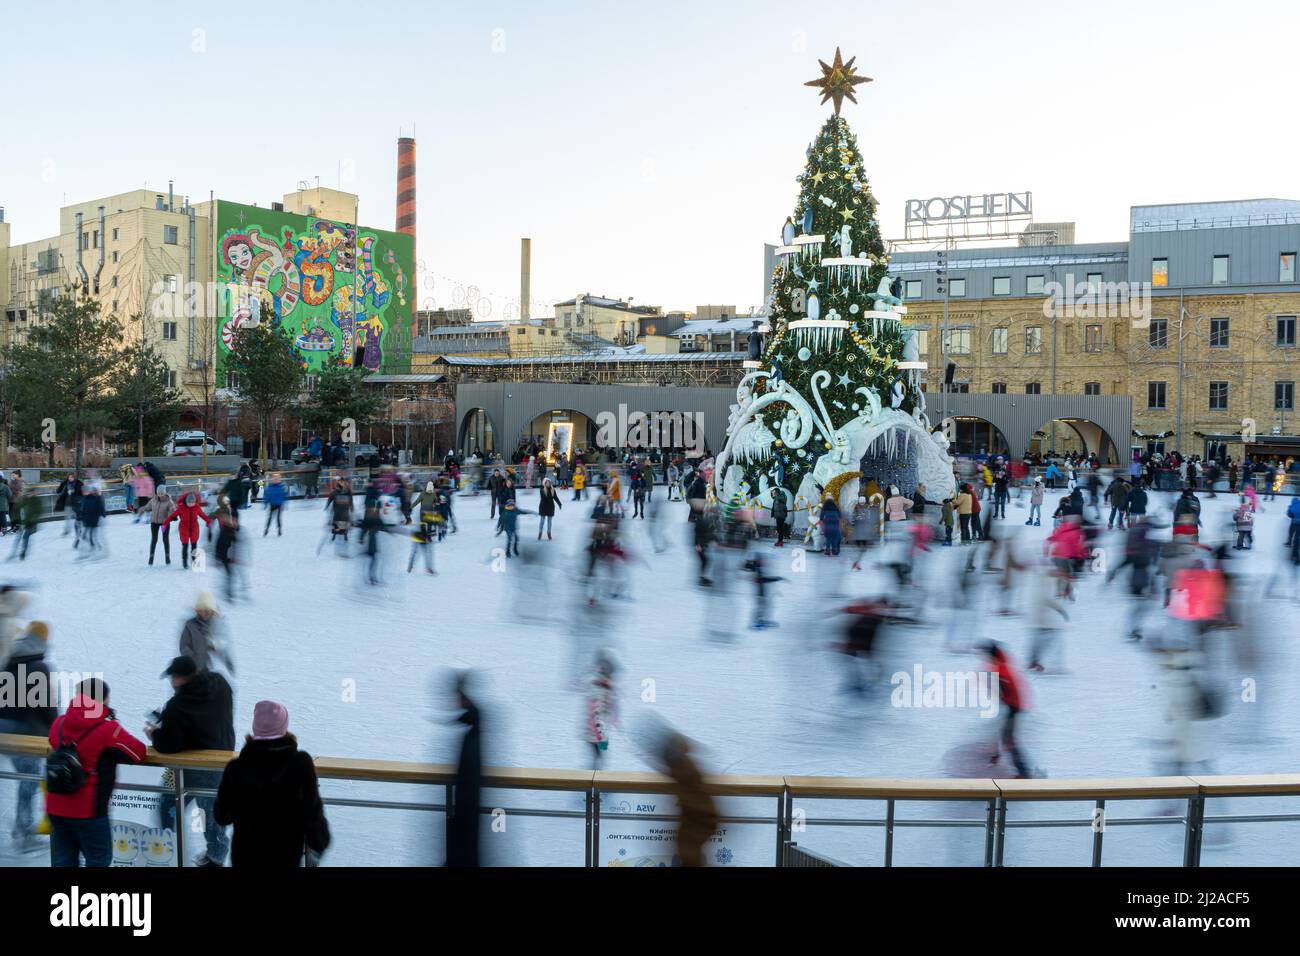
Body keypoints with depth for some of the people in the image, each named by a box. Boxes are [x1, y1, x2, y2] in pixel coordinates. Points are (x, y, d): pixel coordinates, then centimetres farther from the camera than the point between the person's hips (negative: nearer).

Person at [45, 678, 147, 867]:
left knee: (63, 861, 16)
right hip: (88, 811, -5)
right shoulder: (108, 729, -15)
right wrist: (113, 751, 12)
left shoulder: (59, 724, 0)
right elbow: (139, 753, -8)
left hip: (55, 808, 6)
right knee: (99, 860, 9)